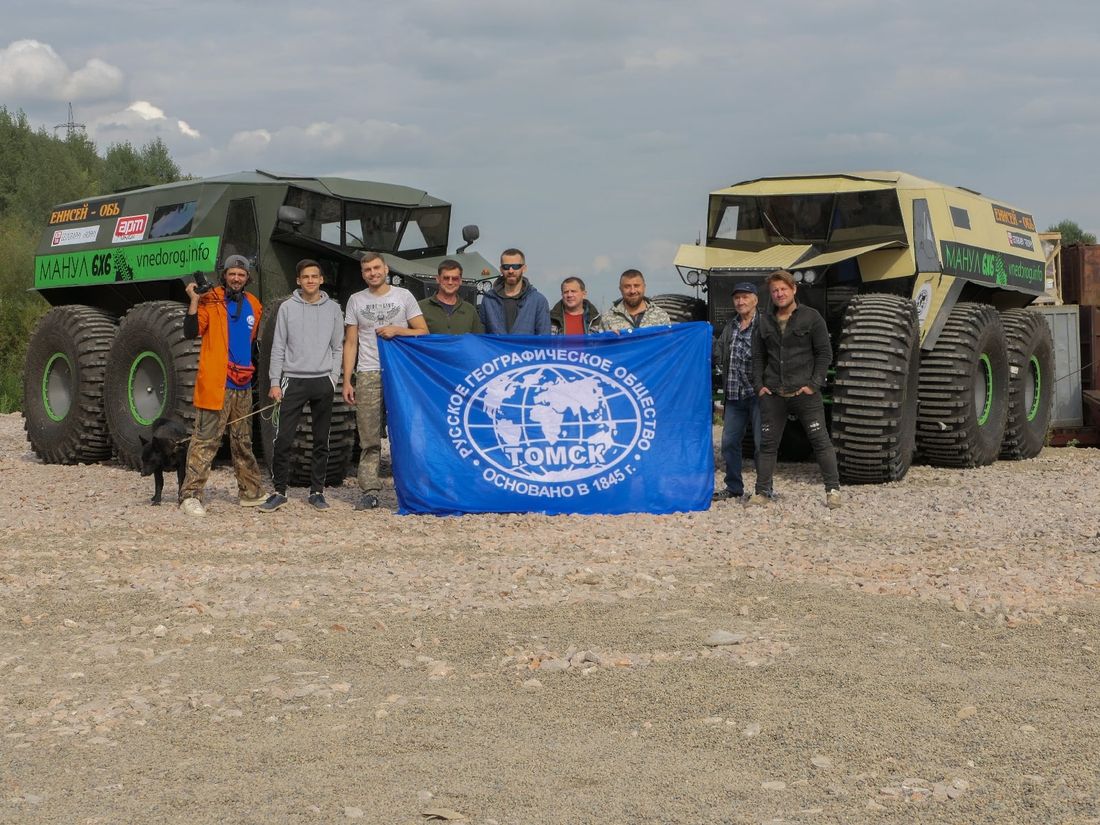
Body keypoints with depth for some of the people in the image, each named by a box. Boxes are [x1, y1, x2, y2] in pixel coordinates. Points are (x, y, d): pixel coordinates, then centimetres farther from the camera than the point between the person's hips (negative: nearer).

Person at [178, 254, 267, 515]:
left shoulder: (253, 305, 13)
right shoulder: (211, 302, -5)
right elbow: (191, 332, -16)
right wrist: (194, 301, -24)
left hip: (243, 386, 6)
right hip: (216, 385, -6)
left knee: (243, 442, 16)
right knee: (205, 441, -10)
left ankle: (251, 493, 25)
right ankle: (190, 496, -9)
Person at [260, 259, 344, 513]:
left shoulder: (333, 308, 7)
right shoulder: (288, 307, 4)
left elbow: (337, 348, 9)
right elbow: (278, 347, 3)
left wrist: (333, 379, -1)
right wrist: (275, 382, -3)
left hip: (323, 382, 1)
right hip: (293, 380, -1)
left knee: (321, 441, 6)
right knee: (283, 439, -6)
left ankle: (317, 491, 15)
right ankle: (279, 491, 3)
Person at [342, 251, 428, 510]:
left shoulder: (403, 296, 8)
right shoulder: (356, 300, 12)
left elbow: (423, 332, 7)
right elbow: (350, 343, 11)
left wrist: (397, 330, -10)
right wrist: (347, 381, 3)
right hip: (368, 375, 1)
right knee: (369, 438, -2)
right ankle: (370, 492, -1)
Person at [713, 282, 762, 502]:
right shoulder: (730, 326, 15)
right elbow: (719, 354, 11)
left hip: (757, 394, -7)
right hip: (734, 396, 7)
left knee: (761, 443, 0)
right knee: (729, 442, 11)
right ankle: (733, 487, 23)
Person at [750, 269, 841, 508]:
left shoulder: (811, 317, 0)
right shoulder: (764, 321, 11)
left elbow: (824, 353, -1)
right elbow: (758, 356, 16)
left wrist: (814, 384, -9)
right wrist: (759, 385, 4)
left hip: (805, 392, -3)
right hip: (772, 394, 3)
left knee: (820, 440, -2)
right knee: (767, 443, 5)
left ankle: (833, 489, 6)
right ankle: (762, 491, 12)